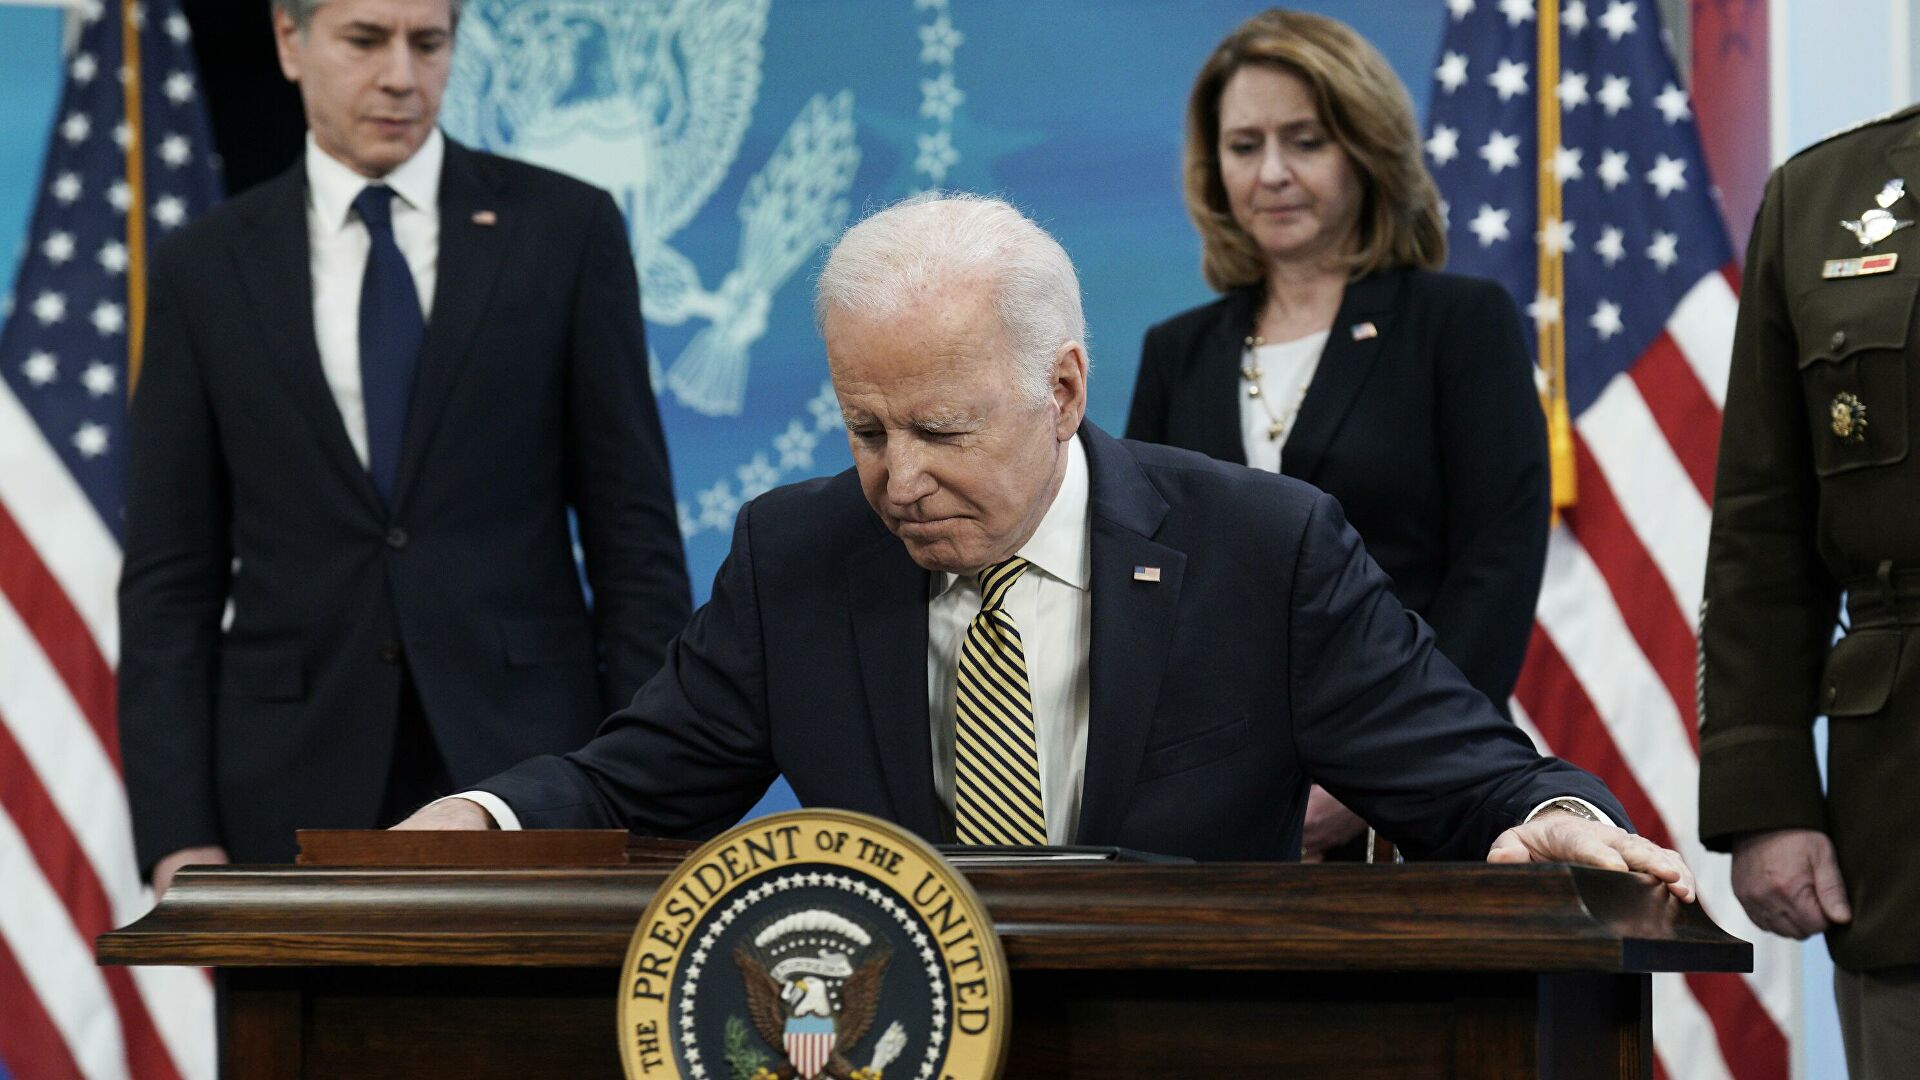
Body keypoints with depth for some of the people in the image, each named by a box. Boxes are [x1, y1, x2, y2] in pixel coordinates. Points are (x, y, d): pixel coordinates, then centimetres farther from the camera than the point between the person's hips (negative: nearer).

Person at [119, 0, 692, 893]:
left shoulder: (563, 229, 5)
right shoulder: (206, 269, 8)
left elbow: (634, 535, 4)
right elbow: (170, 579, 6)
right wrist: (178, 836, -3)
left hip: (526, 763, -1)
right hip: (301, 801, 1)